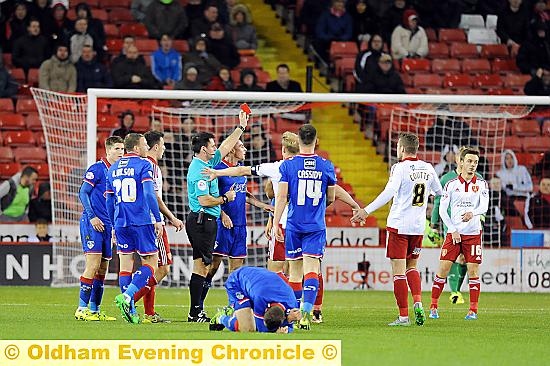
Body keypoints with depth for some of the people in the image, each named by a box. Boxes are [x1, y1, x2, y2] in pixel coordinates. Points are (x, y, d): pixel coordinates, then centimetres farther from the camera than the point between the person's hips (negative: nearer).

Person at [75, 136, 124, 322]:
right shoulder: (97, 169, -8)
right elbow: (83, 193, -10)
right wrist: (92, 216, -17)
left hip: (107, 225, 8)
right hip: (92, 223, -8)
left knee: (103, 269, 7)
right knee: (93, 265, -14)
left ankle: (95, 310, 12)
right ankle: (82, 309, -11)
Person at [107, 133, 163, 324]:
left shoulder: (113, 168, 14)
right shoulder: (144, 165, -5)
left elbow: (109, 201, 18)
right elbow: (149, 194, -16)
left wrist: (114, 226, 25)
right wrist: (158, 219, -13)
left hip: (121, 223, 6)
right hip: (142, 222, -6)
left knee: (125, 264, 7)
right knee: (150, 262, 0)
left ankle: (130, 310, 6)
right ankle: (127, 296, -19)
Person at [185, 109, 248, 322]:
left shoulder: (207, 163, 13)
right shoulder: (199, 171, -16)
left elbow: (226, 147, 25)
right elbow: (204, 200, -21)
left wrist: (241, 127, 26)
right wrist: (225, 198, -7)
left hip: (205, 222, 10)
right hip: (202, 221, -10)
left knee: (202, 266, 9)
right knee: (202, 267, -10)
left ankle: (196, 311, 9)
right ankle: (195, 312, -11)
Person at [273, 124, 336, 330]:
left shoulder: (287, 165, -4)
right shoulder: (326, 166, 0)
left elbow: (281, 197, -8)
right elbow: (330, 198, 9)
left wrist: (275, 223, -4)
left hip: (294, 225, 0)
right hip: (316, 227, 0)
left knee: (295, 271, 10)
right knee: (312, 269, -7)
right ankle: (306, 312, -24)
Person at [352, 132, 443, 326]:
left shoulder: (400, 168, -11)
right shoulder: (428, 168, 7)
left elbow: (389, 192, -25)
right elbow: (438, 191, 24)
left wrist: (367, 210, -28)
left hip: (398, 225, -6)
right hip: (418, 226, 6)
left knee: (398, 270, 0)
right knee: (412, 266, 22)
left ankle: (403, 316, -2)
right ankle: (418, 302, 0)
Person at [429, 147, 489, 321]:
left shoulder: (481, 184, 3)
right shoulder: (451, 184, 3)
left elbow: (484, 207, -10)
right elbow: (442, 210, 2)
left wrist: (472, 213, -31)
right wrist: (453, 230, -5)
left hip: (473, 234, 0)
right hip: (454, 233, 0)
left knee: (473, 271, -3)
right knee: (443, 268, -4)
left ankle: (473, 310, 4)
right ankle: (433, 306, 5)